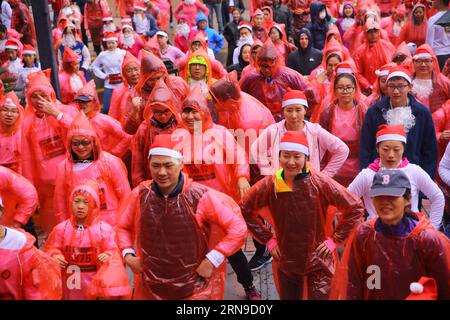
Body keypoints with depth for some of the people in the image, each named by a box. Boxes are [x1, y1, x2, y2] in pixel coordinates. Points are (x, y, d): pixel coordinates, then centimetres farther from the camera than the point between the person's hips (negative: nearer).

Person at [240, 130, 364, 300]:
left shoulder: (320, 182, -16)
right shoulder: (270, 184, -11)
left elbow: (355, 207, -8)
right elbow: (244, 209, 2)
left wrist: (335, 239, -9)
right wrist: (267, 239, -1)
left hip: (319, 262, -2)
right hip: (285, 262, 3)